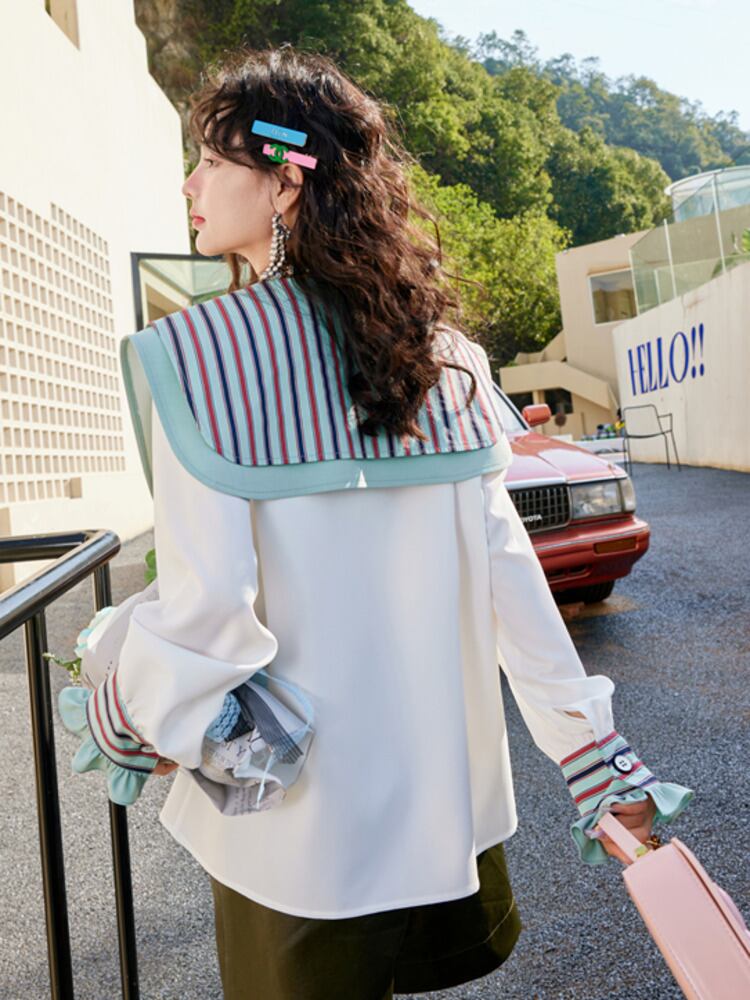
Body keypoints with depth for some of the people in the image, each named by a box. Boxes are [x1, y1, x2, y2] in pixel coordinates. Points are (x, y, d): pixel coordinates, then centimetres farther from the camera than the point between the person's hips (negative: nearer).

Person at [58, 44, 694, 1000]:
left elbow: (206, 612, -23)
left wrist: (118, 727, -3)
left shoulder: (200, 353, -18)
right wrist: (597, 759, 2)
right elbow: (510, 574, -5)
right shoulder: (443, 352, -4)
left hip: (300, 828, -4)